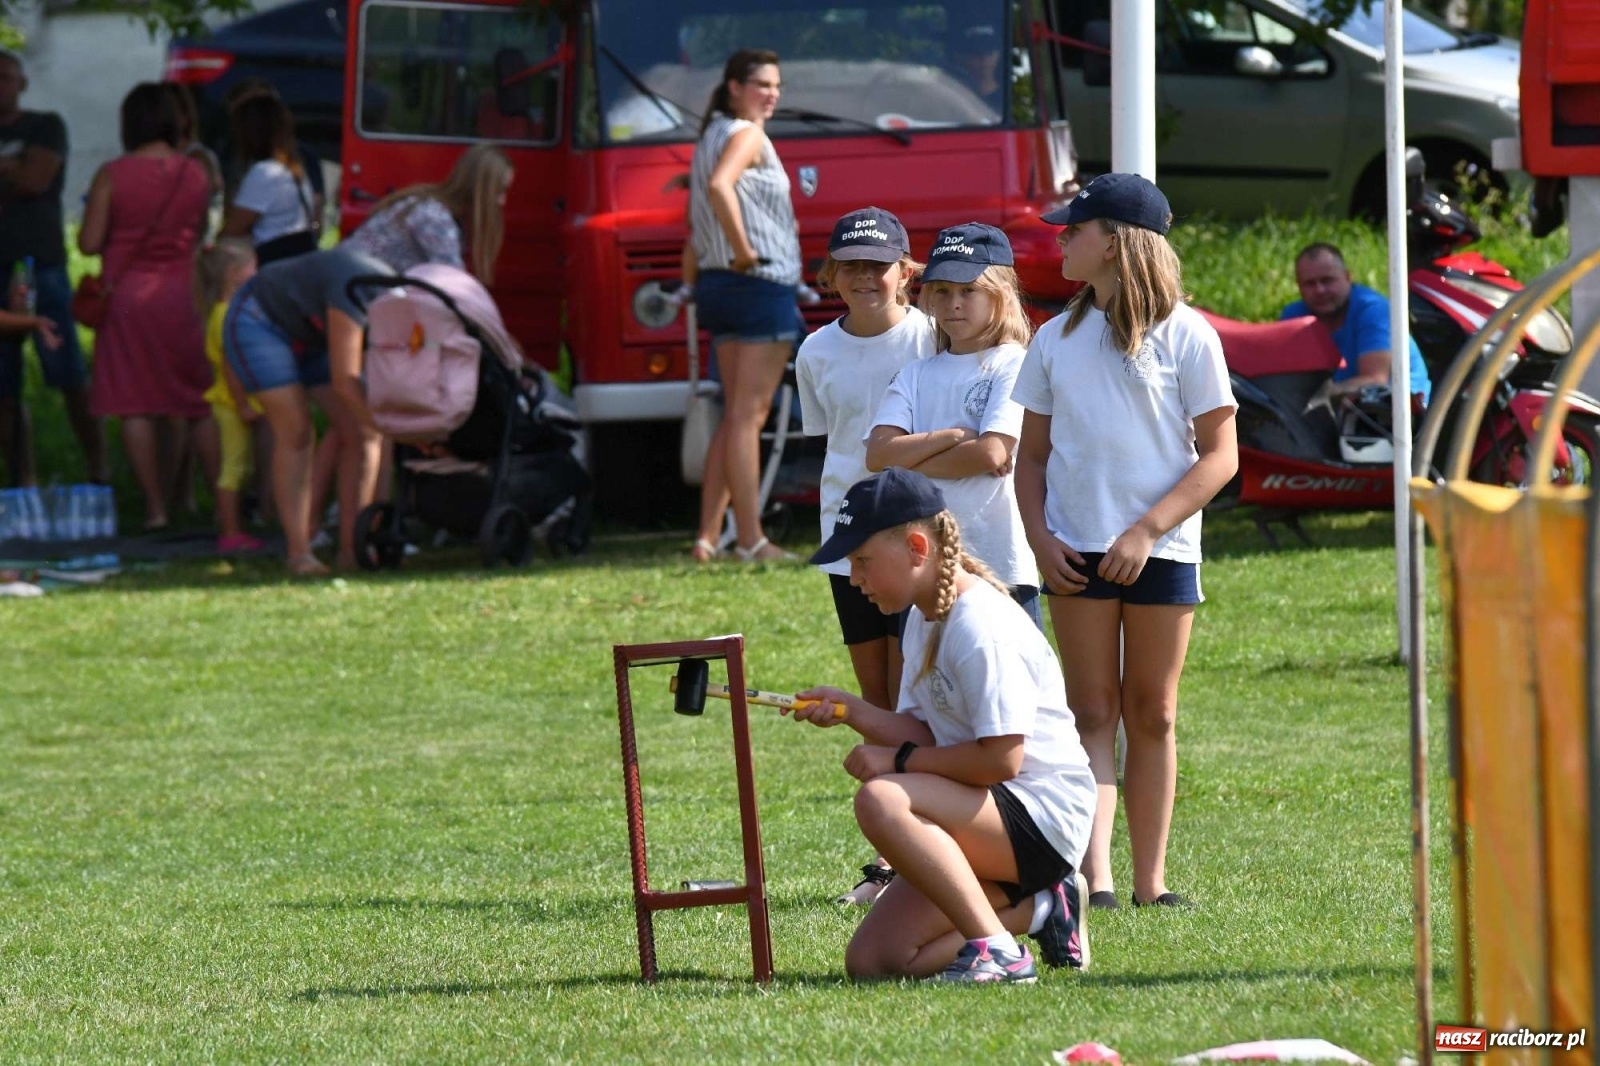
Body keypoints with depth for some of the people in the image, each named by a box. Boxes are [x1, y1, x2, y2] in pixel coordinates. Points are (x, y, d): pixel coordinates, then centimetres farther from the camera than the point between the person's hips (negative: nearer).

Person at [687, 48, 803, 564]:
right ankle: (751, 540, -6)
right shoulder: (747, 135, -11)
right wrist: (744, 250, -23)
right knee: (749, 413, -7)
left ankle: (708, 536, 10)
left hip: (717, 284, 9)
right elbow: (720, 186, -30)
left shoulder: (711, 136, 17)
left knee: (735, 414, 13)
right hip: (762, 284, -9)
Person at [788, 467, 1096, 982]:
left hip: (1042, 818, -10)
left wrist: (900, 760, -14)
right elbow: (924, 735, 12)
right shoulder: (924, 618, 12)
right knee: (872, 961, 0)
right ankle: (1036, 908, 12)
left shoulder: (981, 626, -19)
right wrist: (853, 712, -5)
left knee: (883, 801, -33)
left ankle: (996, 951, -25)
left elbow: (1000, 758, -23)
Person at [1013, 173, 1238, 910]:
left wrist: (1146, 531, -14)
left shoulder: (1183, 336, -2)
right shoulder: (1058, 339, 10)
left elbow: (1219, 455, -5)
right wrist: (1040, 539, -2)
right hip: (1077, 555, 3)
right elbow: (1032, 453, 14)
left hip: (1162, 550, -3)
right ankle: (1094, 875, -12)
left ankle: (1151, 881, 8)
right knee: (1092, 714, -3)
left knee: (1152, 716, 4)